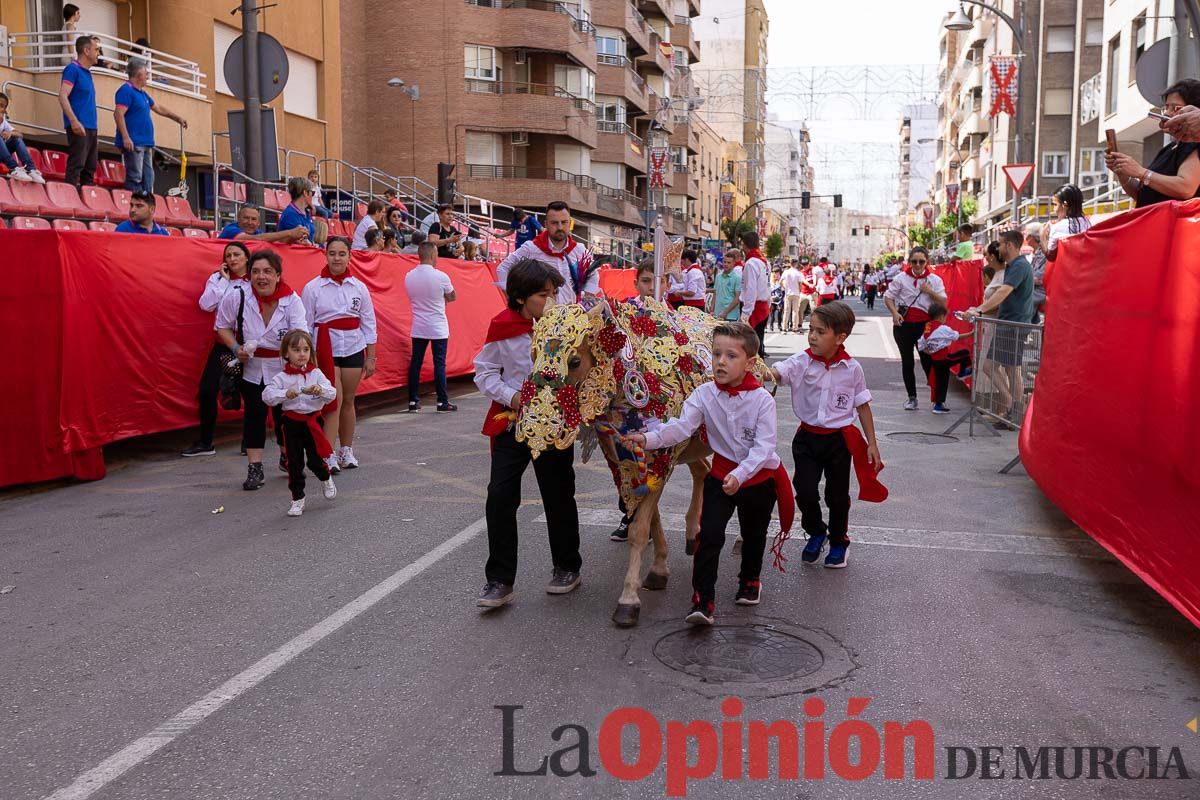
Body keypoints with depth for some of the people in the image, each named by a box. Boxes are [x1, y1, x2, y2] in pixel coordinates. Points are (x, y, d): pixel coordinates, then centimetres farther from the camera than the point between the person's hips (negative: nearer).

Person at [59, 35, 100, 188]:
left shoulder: (87, 73, 20)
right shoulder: (73, 69, -5)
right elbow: (62, 96, -15)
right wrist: (74, 121, -25)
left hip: (91, 128, 9)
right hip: (79, 127, -9)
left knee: (90, 169, 9)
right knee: (76, 166, -12)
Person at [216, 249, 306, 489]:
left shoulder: (292, 300, -16)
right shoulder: (236, 298, -12)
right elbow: (222, 326, 4)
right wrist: (236, 348, -13)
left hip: (283, 368, 0)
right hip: (251, 367, 0)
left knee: (284, 413, 9)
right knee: (254, 414, -3)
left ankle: (287, 457, 35)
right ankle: (255, 469, 6)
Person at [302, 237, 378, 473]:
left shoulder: (359, 287, 4)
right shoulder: (313, 288, -3)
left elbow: (369, 324, 8)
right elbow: (305, 325, 0)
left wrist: (370, 357, 6)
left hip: (354, 349, 3)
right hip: (326, 350, -3)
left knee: (348, 401, 10)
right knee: (334, 401, -10)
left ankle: (347, 451, 23)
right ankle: (328, 456, -8)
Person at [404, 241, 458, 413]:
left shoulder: (409, 276, -2)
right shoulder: (441, 276, -14)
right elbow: (452, 297, 0)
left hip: (418, 328, 4)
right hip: (438, 328, -4)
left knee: (416, 363, 8)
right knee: (439, 364, 1)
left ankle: (413, 401, 11)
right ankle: (442, 402, 5)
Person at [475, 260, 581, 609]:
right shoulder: (502, 327, -6)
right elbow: (485, 371, 2)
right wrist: (511, 396, -13)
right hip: (510, 421, 1)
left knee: (559, 497, 10)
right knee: (500, 497, -3)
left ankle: (567, 567, 30)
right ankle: (500, 580, 8)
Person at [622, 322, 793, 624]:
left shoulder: (762, 399, -18)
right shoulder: (704, 395, -12)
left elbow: (763, 447, -23)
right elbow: (680, 427, -22)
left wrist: (740, 475, -37)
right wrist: (648, 438, -38)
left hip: (760, 477, 0)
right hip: (721, 474, 1)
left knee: (754, 534, 19)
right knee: (709, 535, -12)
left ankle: (750, 579, 46)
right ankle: (703, 602, -6)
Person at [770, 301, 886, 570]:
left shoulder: (852, 369, -8)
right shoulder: (802, 362, -10)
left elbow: (862, 406, 0)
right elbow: (775, 374, -26)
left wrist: (872, 443, 1)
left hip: (839, 439, 0)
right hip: (808, 437, 0)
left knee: (837, 495, 12)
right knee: (805, 491, -3)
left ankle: (839, 541, 37)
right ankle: (816, 532, 28)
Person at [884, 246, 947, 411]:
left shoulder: (934, 280, 0)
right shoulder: (901, 278, -2)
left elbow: (943, 302, 3)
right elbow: (888, 297, 3)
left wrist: (930, 291, -13)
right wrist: (895, 313, -12)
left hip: (924, 325, -1)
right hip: (903, 324, 1)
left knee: (928, 361, -1)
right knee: (907, 362, 9)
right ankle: (912, 398, 18)